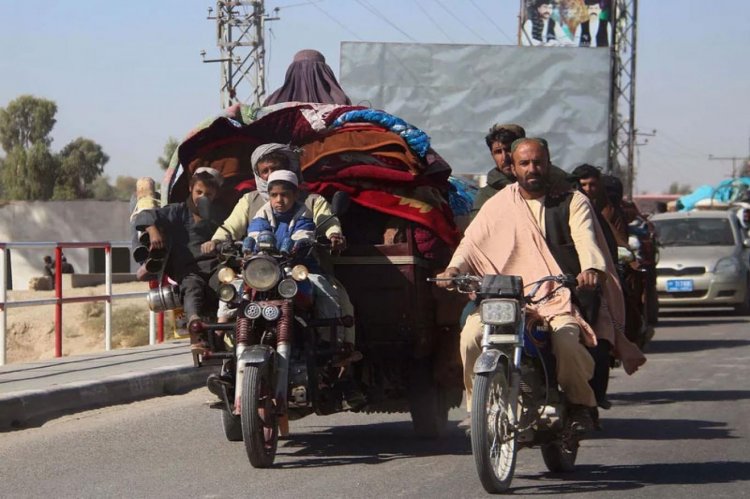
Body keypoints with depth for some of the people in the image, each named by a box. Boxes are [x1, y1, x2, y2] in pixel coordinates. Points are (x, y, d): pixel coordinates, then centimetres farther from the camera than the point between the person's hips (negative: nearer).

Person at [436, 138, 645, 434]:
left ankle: (581, 403, -6)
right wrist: (454, 268, -19)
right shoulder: (498, 205, 16)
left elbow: (586, 240, -5)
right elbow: (473, 242, 3)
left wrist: (592, 269, -28)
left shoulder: (572, 202, 12)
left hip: (562, 298, -2)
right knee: (472, 334, -26)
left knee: (566, 339, -34)